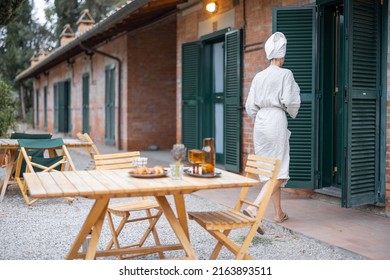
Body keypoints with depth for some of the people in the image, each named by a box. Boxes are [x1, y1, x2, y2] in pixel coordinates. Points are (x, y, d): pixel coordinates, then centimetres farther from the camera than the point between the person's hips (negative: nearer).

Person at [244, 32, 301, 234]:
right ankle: (254, 208, -23)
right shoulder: (285, 74, -5)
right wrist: (293, 113, 9)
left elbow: (250, 105, 8)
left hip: (260, 121, 6)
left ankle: (278, 213, 22)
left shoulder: (259, 76, 10)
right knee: (278, 172, -5)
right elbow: (289, 101, -12)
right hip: (277, 119, -6)